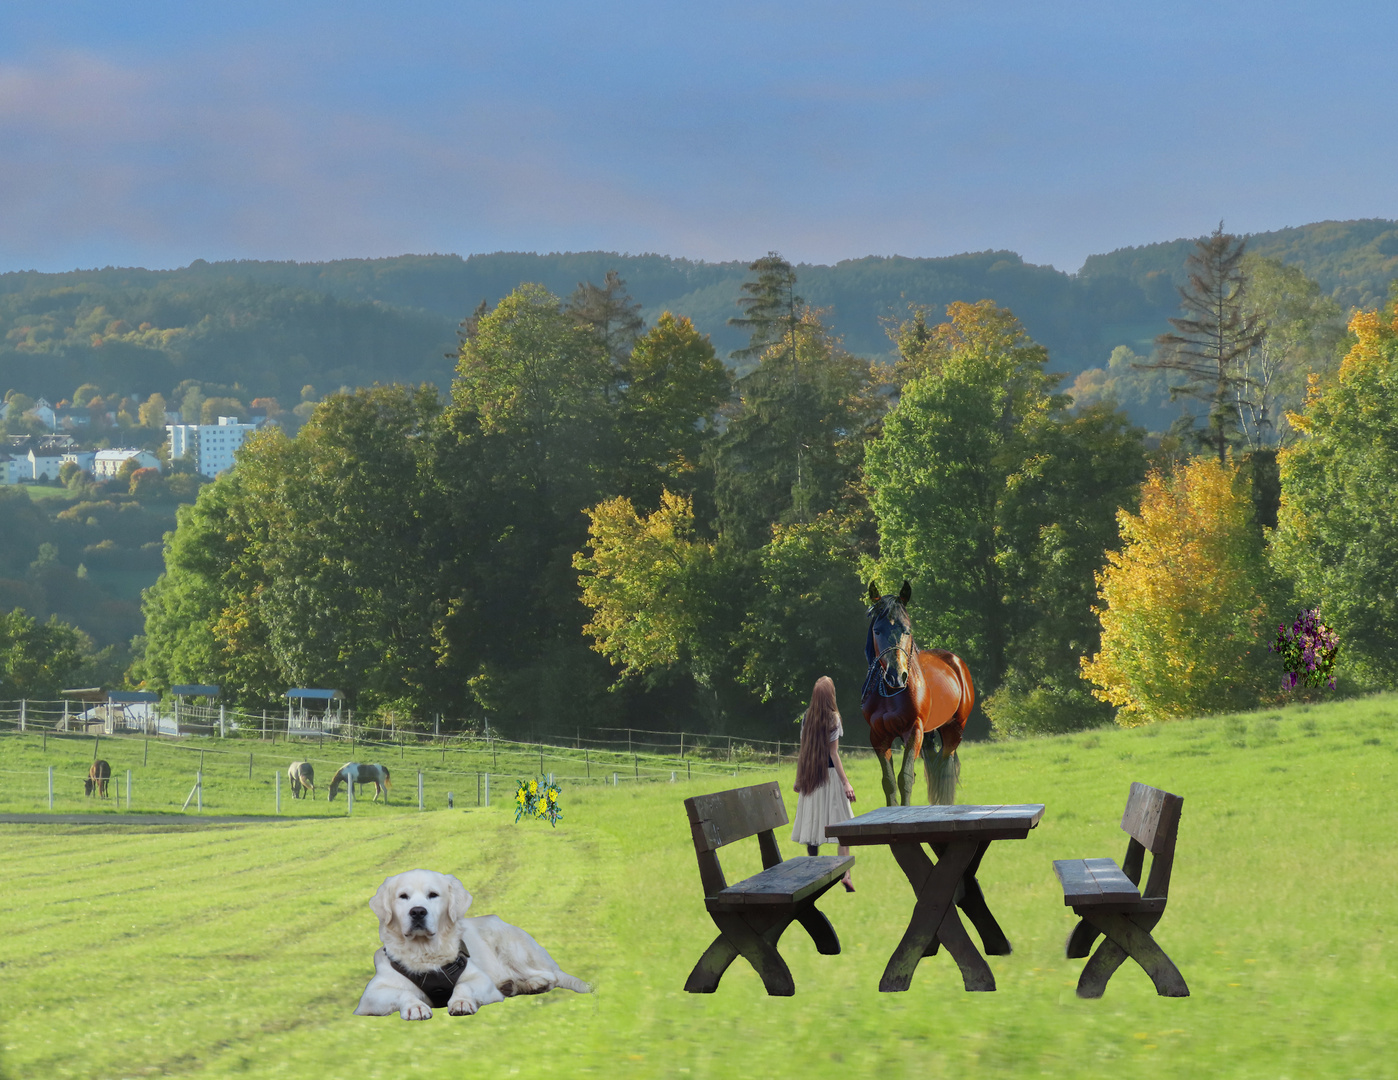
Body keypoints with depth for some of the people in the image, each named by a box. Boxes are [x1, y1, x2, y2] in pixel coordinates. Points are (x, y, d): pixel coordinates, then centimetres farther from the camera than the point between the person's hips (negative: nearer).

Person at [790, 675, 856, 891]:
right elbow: (834, 753, -12)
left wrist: (799, 779, 16)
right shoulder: (832, 718, -10)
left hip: (810, 777, 5)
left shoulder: (807, 717, 4)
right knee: (843, 825, -2)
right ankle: (845, 873, -12)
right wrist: (846, 783, -11)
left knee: (812, 824, 9)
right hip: (830, 775, -5)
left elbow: (802, 750, 7)